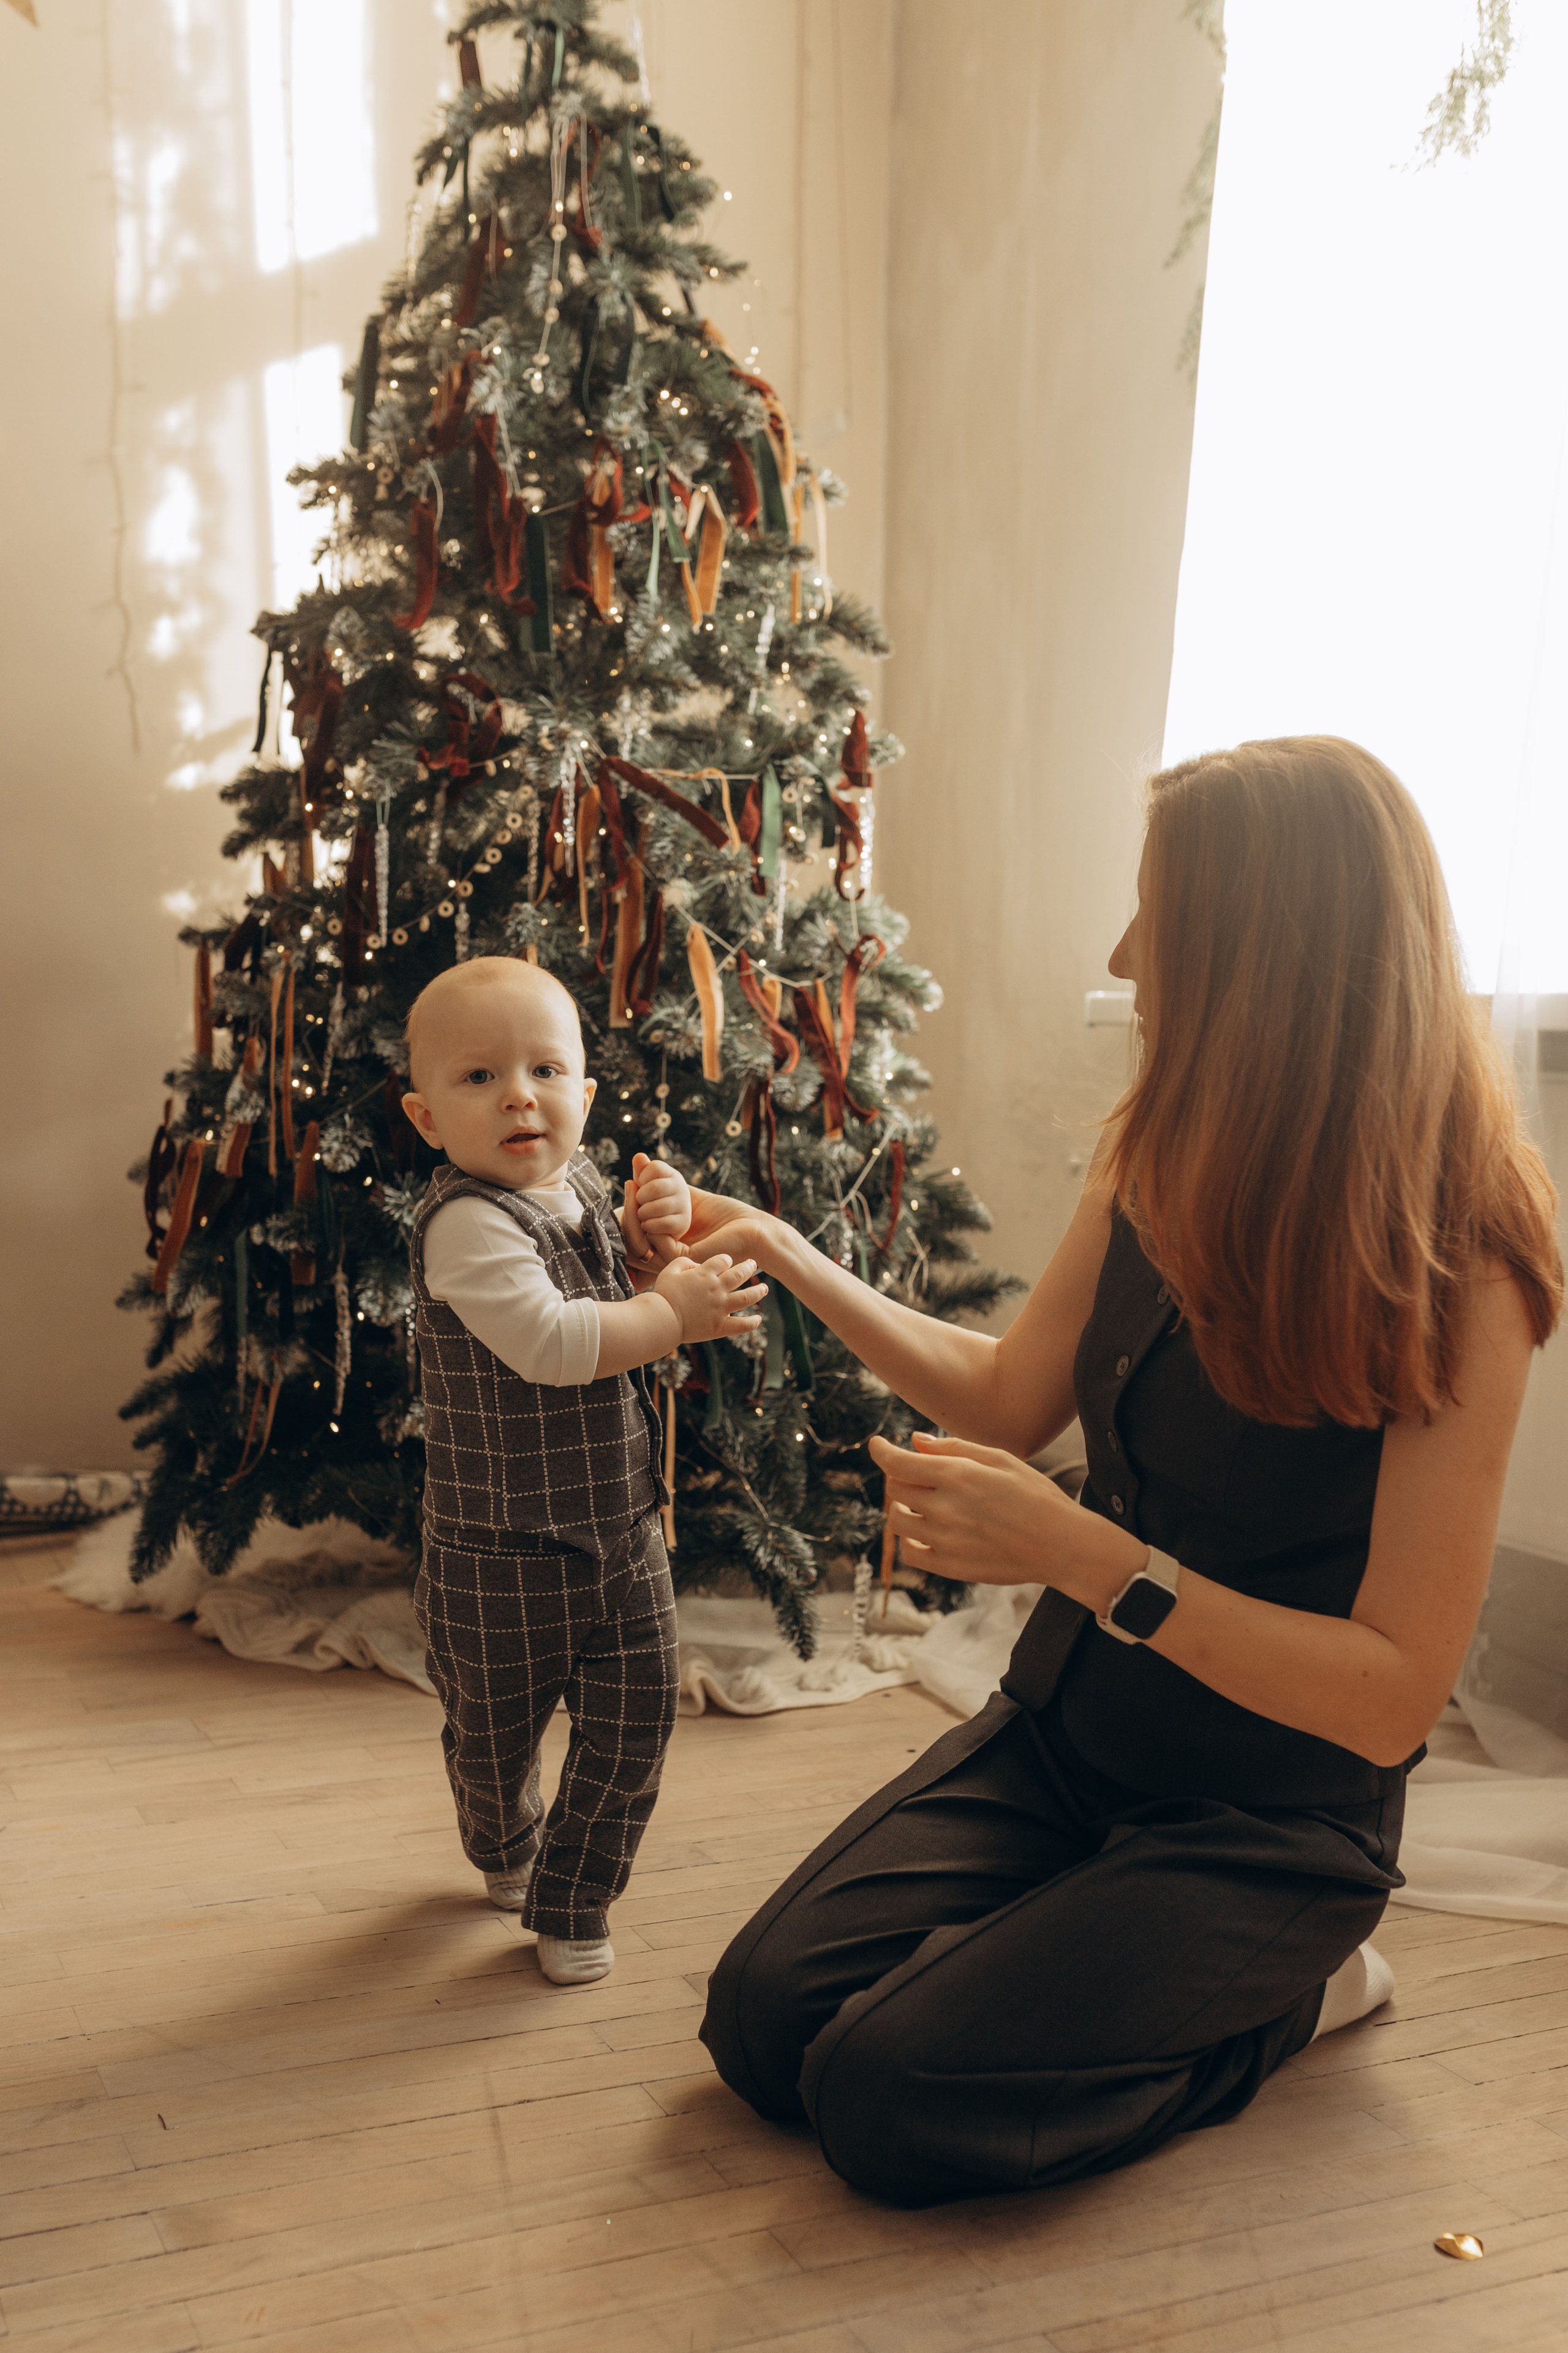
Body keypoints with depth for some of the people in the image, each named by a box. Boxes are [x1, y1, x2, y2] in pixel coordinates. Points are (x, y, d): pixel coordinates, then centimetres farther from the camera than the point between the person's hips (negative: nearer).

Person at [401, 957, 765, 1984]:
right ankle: (506, 1848, 51)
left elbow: (631, 1293, 13)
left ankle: (574, 1901, 32)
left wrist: (659, 1235, -7)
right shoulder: (468, 1224, -22)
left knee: (633, 1727, 9)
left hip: (622, 1527, 6)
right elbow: (550, 1343, -33)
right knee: (495, 1735, 17)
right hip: (503, 1554, -5)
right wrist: (676, 1312, -26)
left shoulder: (584, 1185, 2)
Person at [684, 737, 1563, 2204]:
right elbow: (1010, 1400, 8)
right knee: (763, 2019, -3)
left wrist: (1089, 1559, -32)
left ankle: (1285, 1993, 7)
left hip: (1268, 1822, -5)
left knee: (888, 2099, -16)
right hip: (1061, 1738, 6)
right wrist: (787, 1256, 4)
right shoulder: (1158, 1161, -4)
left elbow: (1395, 1694, -23)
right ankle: (1115, 1959, 18)